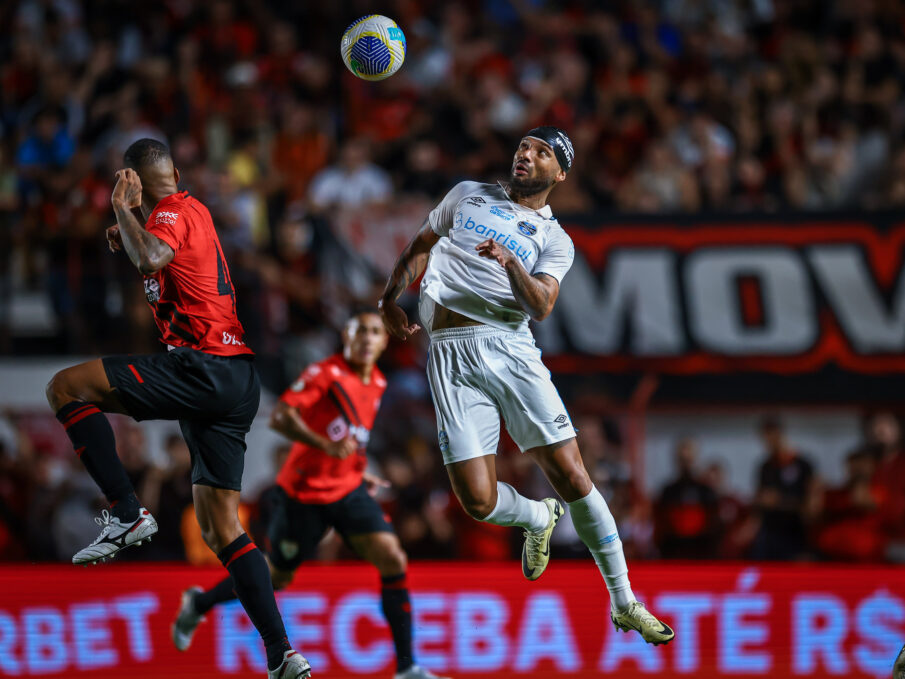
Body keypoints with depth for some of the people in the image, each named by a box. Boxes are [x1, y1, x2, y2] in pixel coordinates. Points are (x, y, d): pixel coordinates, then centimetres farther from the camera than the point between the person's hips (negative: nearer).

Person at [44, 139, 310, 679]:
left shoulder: (170, 213, -5)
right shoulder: (195, 211, 23)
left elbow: (153, 258, -28)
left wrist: (123, 209, -11)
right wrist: (128, 239, 31)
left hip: (204, 366, -9)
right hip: (240, 379, 9)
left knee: (66, 387, -7)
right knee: (220, 526, 9)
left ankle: (126, 513, -13)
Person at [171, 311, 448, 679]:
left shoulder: (377, 383, 8)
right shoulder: (325, 373, -15)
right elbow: (280, 417, -25)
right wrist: (327, 446, -35)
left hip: (349, 489, 6)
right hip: (303, 493, -6)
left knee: (393, 560, -14)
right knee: (277, 577, 8)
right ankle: (199, 603, 37)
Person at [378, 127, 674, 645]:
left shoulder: (555, 241, 11)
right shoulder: (468, 195, 20)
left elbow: (541, 305, -6)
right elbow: (420, 248, 27)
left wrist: (511, 264, -24)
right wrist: (391, 298, 10)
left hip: (510, 347, -1)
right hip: (450, 355, 1)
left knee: (572, 476, -10)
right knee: (479, 500, -10)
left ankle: (624, 603, 1)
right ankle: (539, 519, 26)